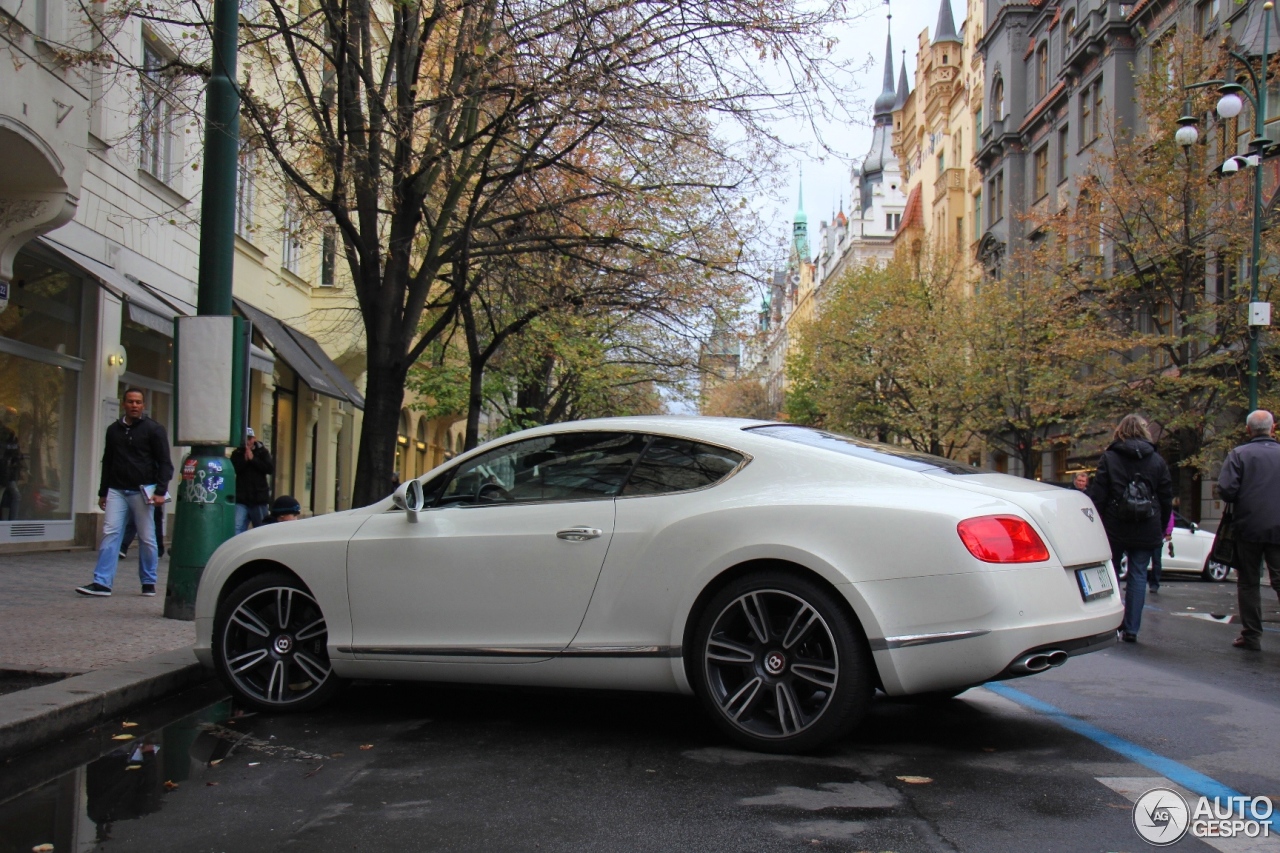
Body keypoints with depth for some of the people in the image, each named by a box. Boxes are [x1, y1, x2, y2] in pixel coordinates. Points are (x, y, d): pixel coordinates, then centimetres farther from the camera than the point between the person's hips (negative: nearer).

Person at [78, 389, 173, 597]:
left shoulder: (154, 430, -1)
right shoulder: (114, 429, 13)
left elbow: (165, 463, -3)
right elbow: (107, 462, 20)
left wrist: (160, 491, -13)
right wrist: (103, 492, 17)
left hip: (142, 491, -4)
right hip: (117, 491, 4)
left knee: (147, 538, 2)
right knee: (110, 534, -5)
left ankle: (149, 582, 13)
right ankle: (102, 583, -6)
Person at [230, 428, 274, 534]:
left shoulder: (262, 452, 5)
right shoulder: (237, 453, 6)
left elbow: (271, 469, -10)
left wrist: (253, 459, -12)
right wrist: (244, 459, -15)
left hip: (259, 498, 0)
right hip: (241, 499, 0)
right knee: (237, 529, -13)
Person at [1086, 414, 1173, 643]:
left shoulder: (1109, 458, -3)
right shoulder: (1157, 461, 4)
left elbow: (1097, 495, -6)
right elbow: (1167, 499, 7)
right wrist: (1161, 529, 15)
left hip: (1115, 528, -1)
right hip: (1146, 530, 2)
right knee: (1138, 575, 5)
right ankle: (1131, 629, 3)